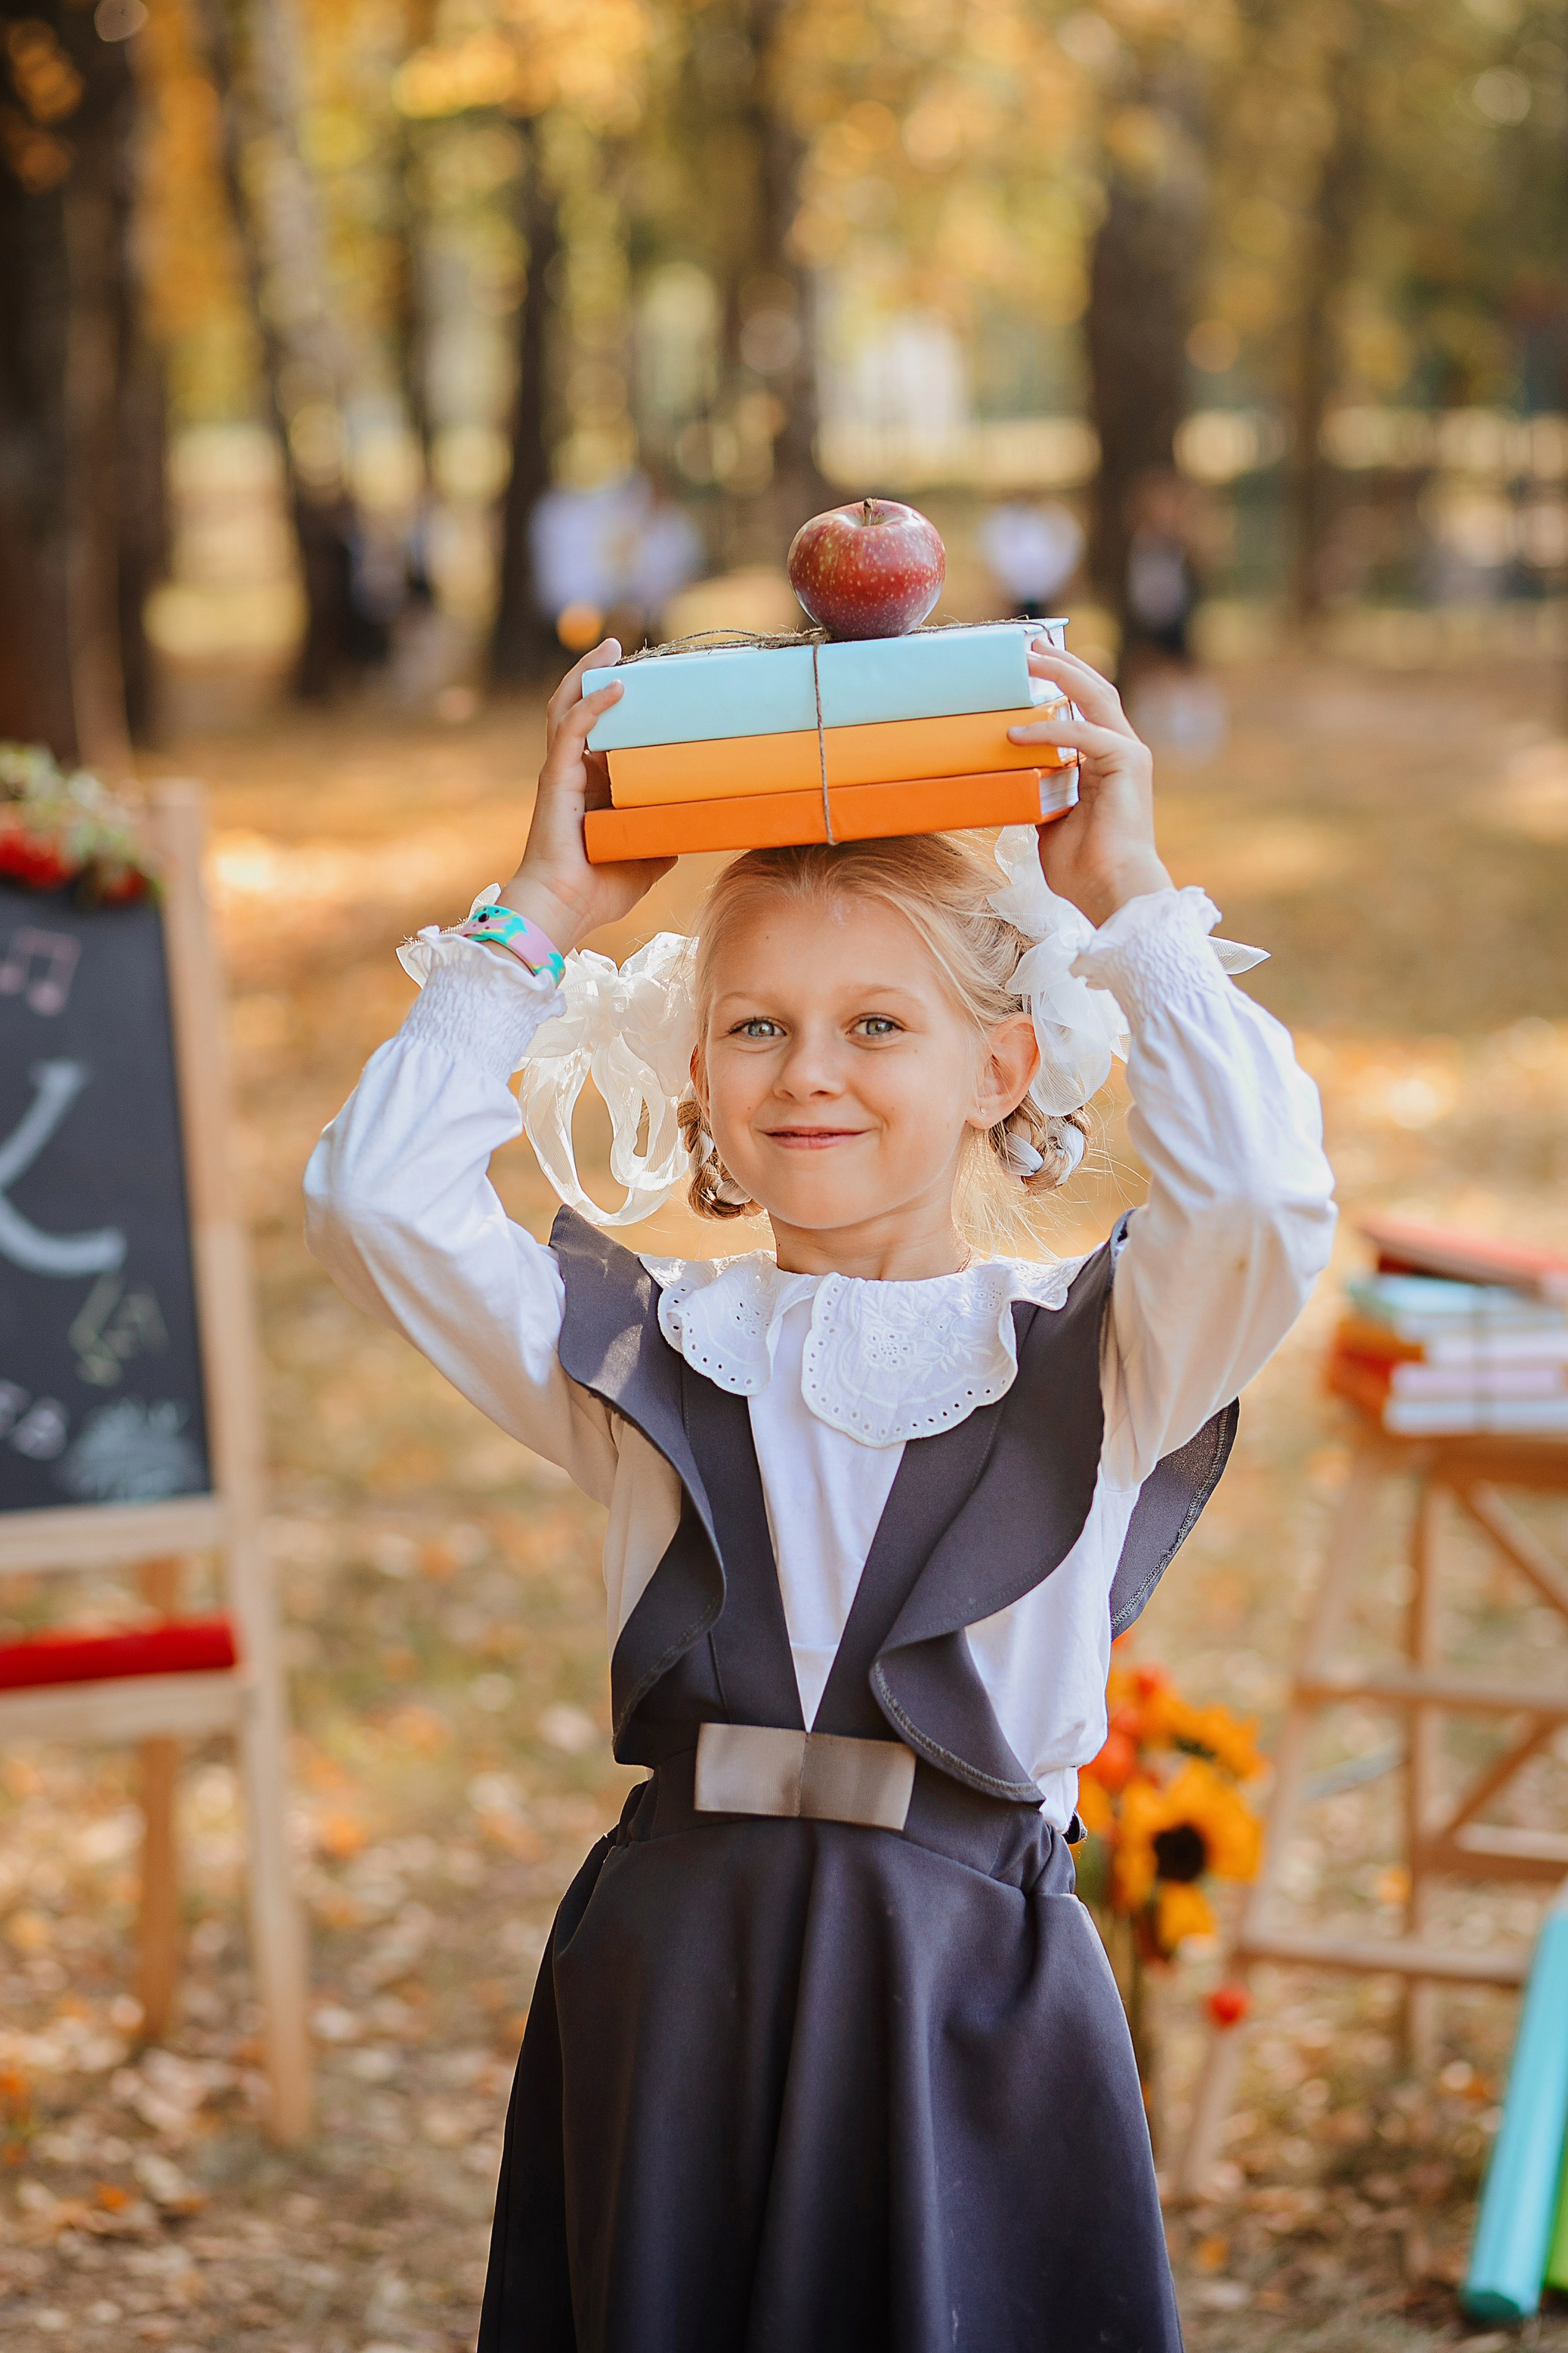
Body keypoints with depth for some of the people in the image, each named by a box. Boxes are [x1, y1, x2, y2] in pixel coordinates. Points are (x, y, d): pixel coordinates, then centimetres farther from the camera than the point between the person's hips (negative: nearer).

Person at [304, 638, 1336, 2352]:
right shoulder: (645, 1359, 7)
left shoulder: (1084, 1368, 1)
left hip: (973, 1982, -2)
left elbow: (1265, 1206, -17)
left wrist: (1132, 906, -9)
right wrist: (546, 912, 0)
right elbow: (377, 1197, -2)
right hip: (669, 1991, 2)